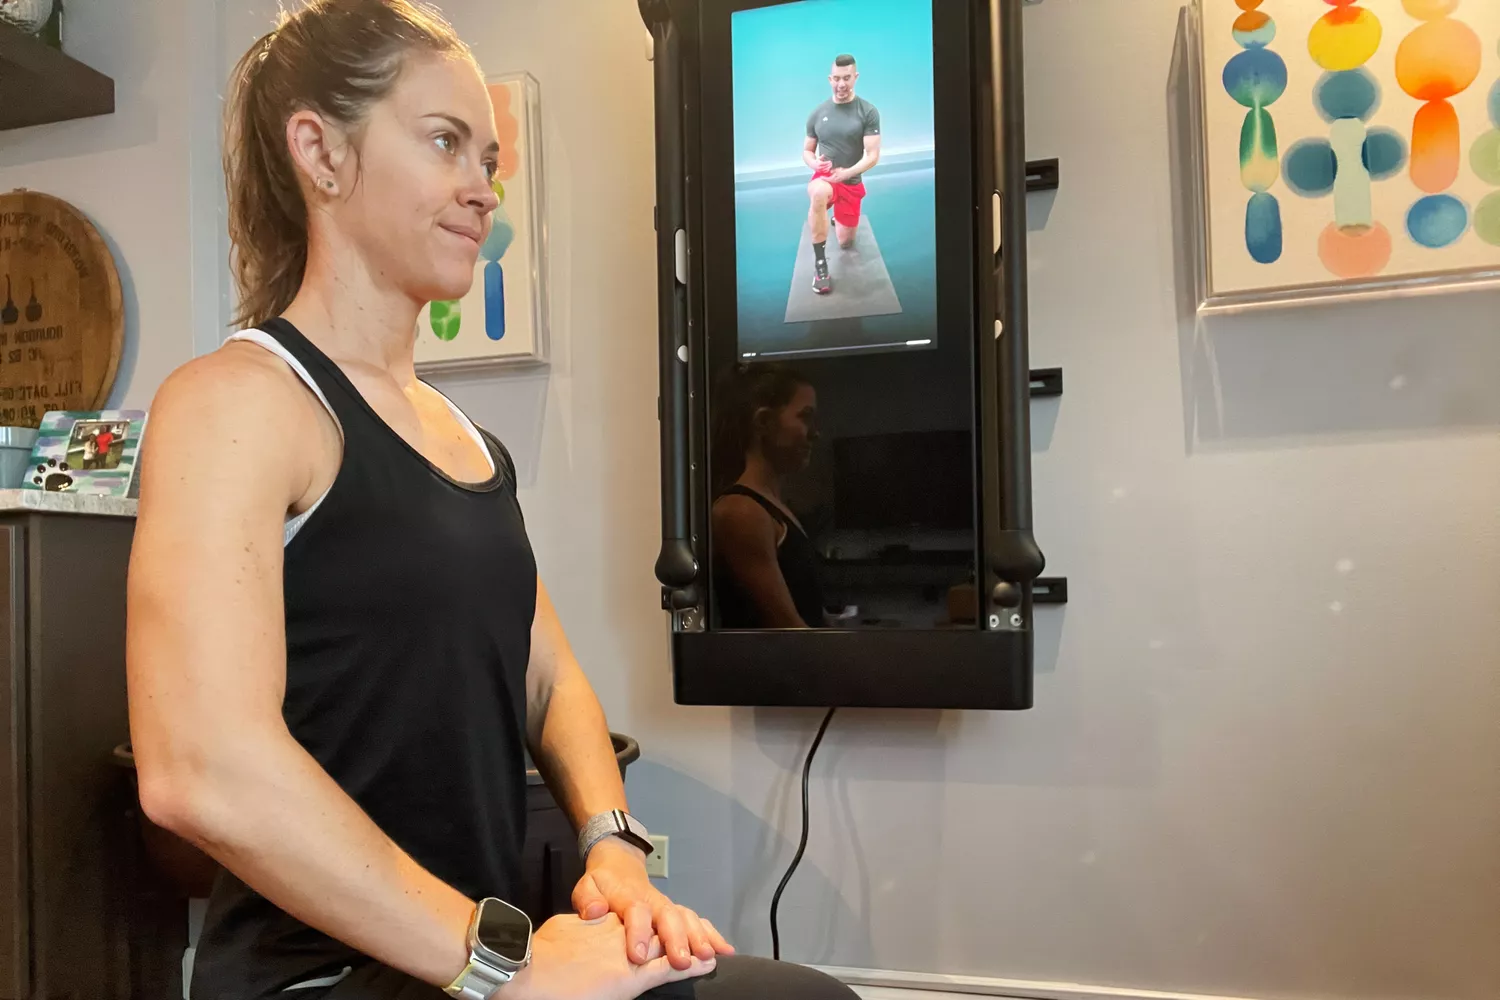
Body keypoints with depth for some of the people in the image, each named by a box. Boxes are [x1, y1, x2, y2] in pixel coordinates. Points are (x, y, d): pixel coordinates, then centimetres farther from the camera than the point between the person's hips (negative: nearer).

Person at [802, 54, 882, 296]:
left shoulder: (868, 112, -9)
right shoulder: (817, 113, -1)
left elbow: (873, 156, -13)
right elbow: (807, 151, 9)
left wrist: (846, 173, -29)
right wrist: (815, 163, -16)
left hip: (852, 183, 1)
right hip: (824, 178, -1)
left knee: (846, 243, 12)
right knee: (818, 194, -40)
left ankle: (838, 219, 51)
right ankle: (820, 263, -29)